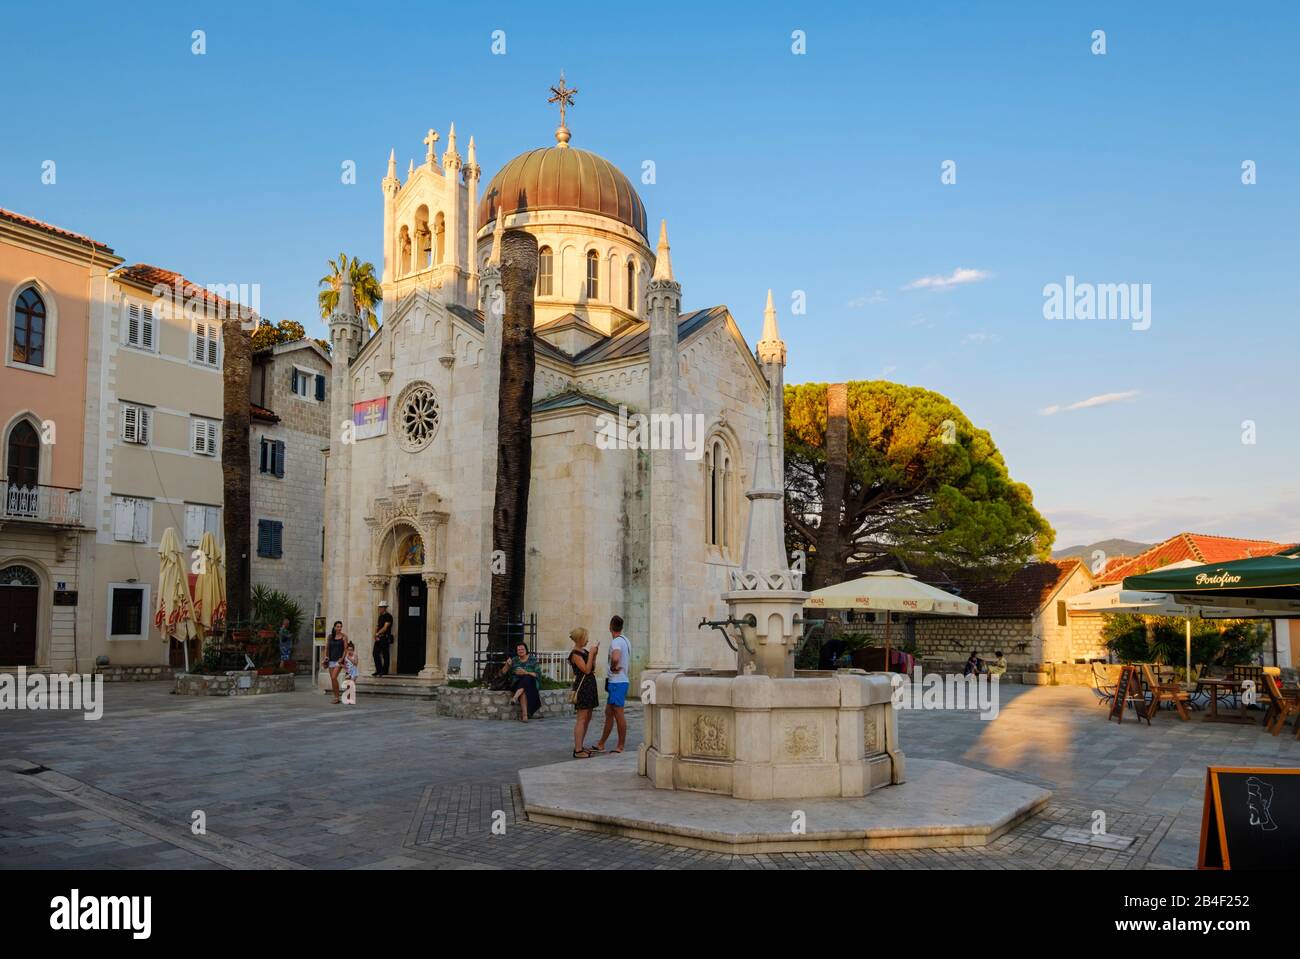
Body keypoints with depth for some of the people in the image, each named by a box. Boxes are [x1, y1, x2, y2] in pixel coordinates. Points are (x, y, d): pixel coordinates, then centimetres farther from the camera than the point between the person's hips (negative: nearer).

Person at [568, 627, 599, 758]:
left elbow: (592, 669, 16)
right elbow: (586, 670, -19)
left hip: (589, 686, 10)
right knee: (582, 719, -9)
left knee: (588, 718, 13)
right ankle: (578, 750, -8)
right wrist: (591, 654, -15)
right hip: (582, 686, -10)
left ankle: (580, 746, 20)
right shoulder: (575, 654, -13)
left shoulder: (584, 651, 14)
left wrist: (594, 655, 5)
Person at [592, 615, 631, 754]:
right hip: (623, 680, 10)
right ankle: (601, 745, 21)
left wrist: (613, 668, -18)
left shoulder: (616, 641, -17)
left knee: (619, 715, -3)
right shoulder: (625, 640, 13)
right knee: (609, 713, 14)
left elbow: (615, 658, -36)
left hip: (617, 682, -10)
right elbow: (628, 663, 25)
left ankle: (620, 747, 3)